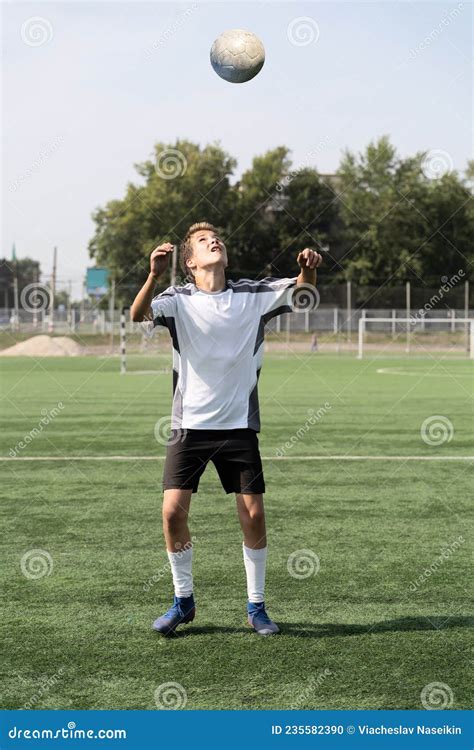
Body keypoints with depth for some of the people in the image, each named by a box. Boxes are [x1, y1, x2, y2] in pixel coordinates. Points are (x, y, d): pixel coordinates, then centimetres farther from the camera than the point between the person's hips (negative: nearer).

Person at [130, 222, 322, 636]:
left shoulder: (253, 294, 2)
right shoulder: (179, 299, -4)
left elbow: (301, 292, -1)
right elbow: (138, 315, -21)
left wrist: (308, 270, -24)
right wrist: (154, 276, -40)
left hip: (239, 426, 1)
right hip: (190, 426, -1)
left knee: (253, 514, 0)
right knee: (173, 511, -7)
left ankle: (256, 606, 15)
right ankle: (183, 601, 13)